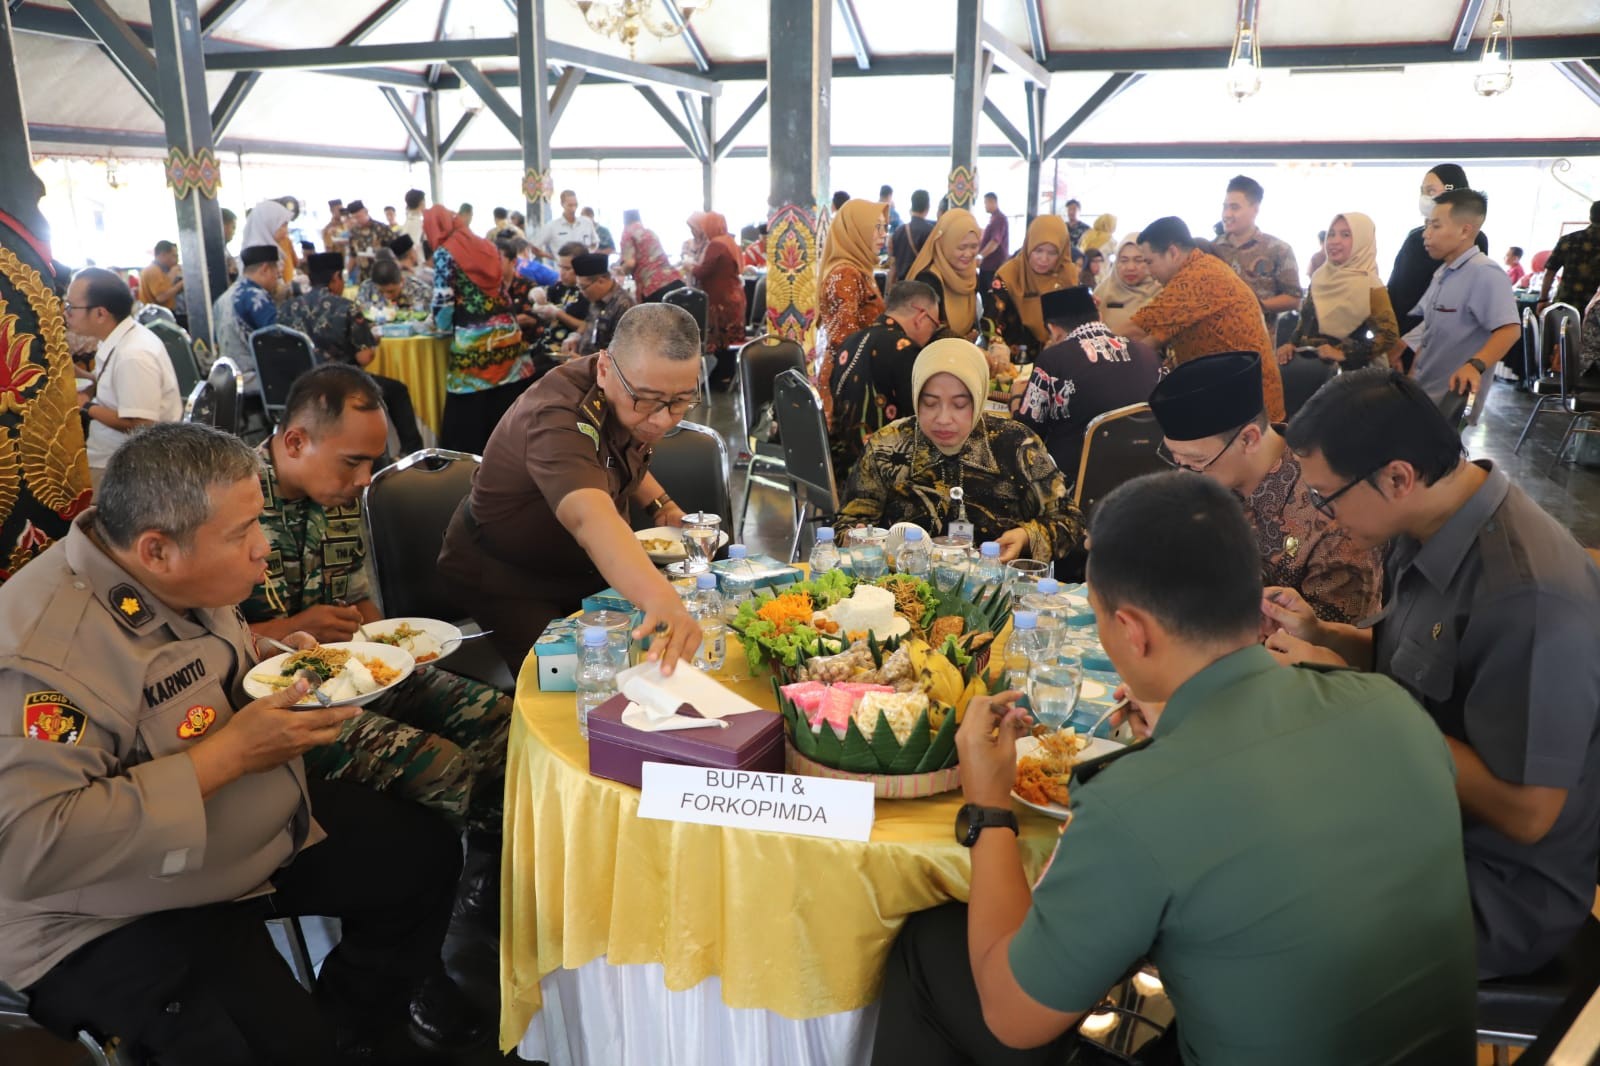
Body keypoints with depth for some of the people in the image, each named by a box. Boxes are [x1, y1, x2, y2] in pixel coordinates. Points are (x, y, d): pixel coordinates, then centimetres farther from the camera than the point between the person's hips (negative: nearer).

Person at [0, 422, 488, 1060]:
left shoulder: (188, 580, -3)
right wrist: (227, 755, -32)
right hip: (122, 919, -8)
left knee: (424, 852, 11)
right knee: (289, 1045, -25)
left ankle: (353, 1024, 36)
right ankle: (332, 1040, 13)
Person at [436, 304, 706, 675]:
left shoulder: (634, 409, -12)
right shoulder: (559, 417, -37)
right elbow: (588, 518, -57)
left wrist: (660, 505, -5)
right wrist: (661, 601, -74)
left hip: (585, 564, 7)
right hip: (505, 575, -7)